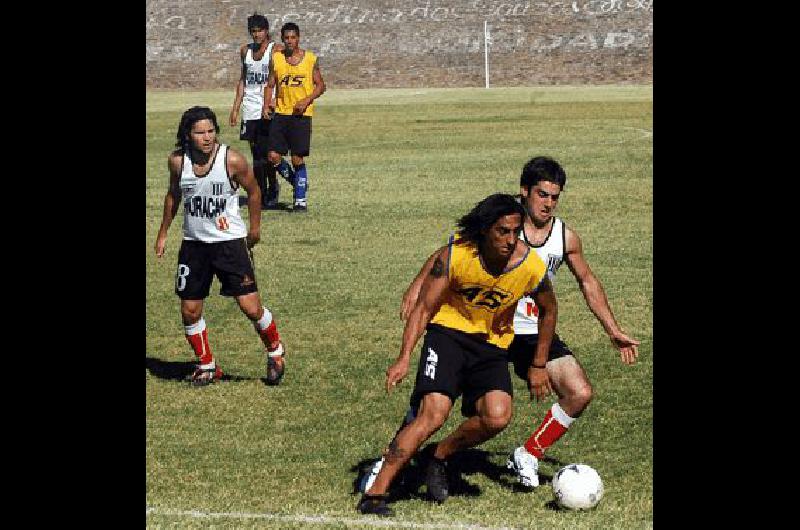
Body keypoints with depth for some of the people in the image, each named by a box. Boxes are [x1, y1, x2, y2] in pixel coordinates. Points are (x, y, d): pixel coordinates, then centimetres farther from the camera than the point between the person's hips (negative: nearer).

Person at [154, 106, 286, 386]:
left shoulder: (232, 160, -15)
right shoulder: (177, 161, -6)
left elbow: (253, 191, 2)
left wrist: (255, 228, 10)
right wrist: (163, 233, 19)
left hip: (230, 241, -3)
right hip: (193, 244, 3)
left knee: (251, 307, -8)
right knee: (190, 312, 4)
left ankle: (275, 351, 20)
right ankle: (207, 366, 26)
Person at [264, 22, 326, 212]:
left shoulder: (310, 59, 0)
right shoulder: (276, 58, 7)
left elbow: (320, 86, 4)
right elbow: (270, 85, 13)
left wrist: (307, 100, -13)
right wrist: (266, 105, -4)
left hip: (301, 114, -3)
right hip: (281, 113, 3)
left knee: (298, 159, -3)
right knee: (273, 157, -5)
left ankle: (300, 200, 7)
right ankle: (295, 180, 22)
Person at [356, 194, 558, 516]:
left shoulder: (531, 266, -14)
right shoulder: (455, 255, -19)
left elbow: (548, 311, 7)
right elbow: (424, 308, -12)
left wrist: (539, 367, 10)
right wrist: (404, 358, -23)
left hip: (492, 344, 3)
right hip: (449, 331, -3)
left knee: (497, 417, -23)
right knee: (434, 414, -23)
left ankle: (439, 457, 7)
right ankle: (374, 495, -20)